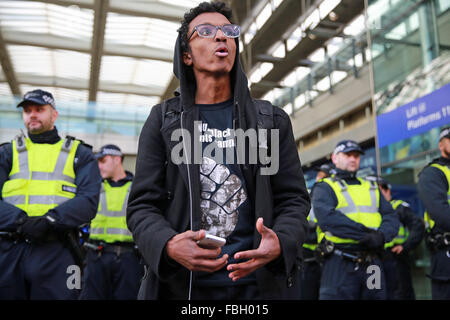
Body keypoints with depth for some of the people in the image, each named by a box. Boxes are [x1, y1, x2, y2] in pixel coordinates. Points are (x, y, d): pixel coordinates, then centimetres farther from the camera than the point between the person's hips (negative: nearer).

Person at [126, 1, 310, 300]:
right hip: (180, 283, 0)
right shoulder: (163, 120, 3)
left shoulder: (273, 120, 5)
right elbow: (143, 204, -1)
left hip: (259, 280, 1)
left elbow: (293, 199, 3)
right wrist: (168, 245, -21)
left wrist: (281, 242, -18)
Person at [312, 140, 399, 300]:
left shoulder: (371, 188, 20)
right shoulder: (324, 188, 3)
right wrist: (367, 233, -17)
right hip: (340, 264, -5)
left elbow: (391, 217, 8)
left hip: (373, 263, 5)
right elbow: (327, 219, -15)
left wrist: (381, 235, -14)